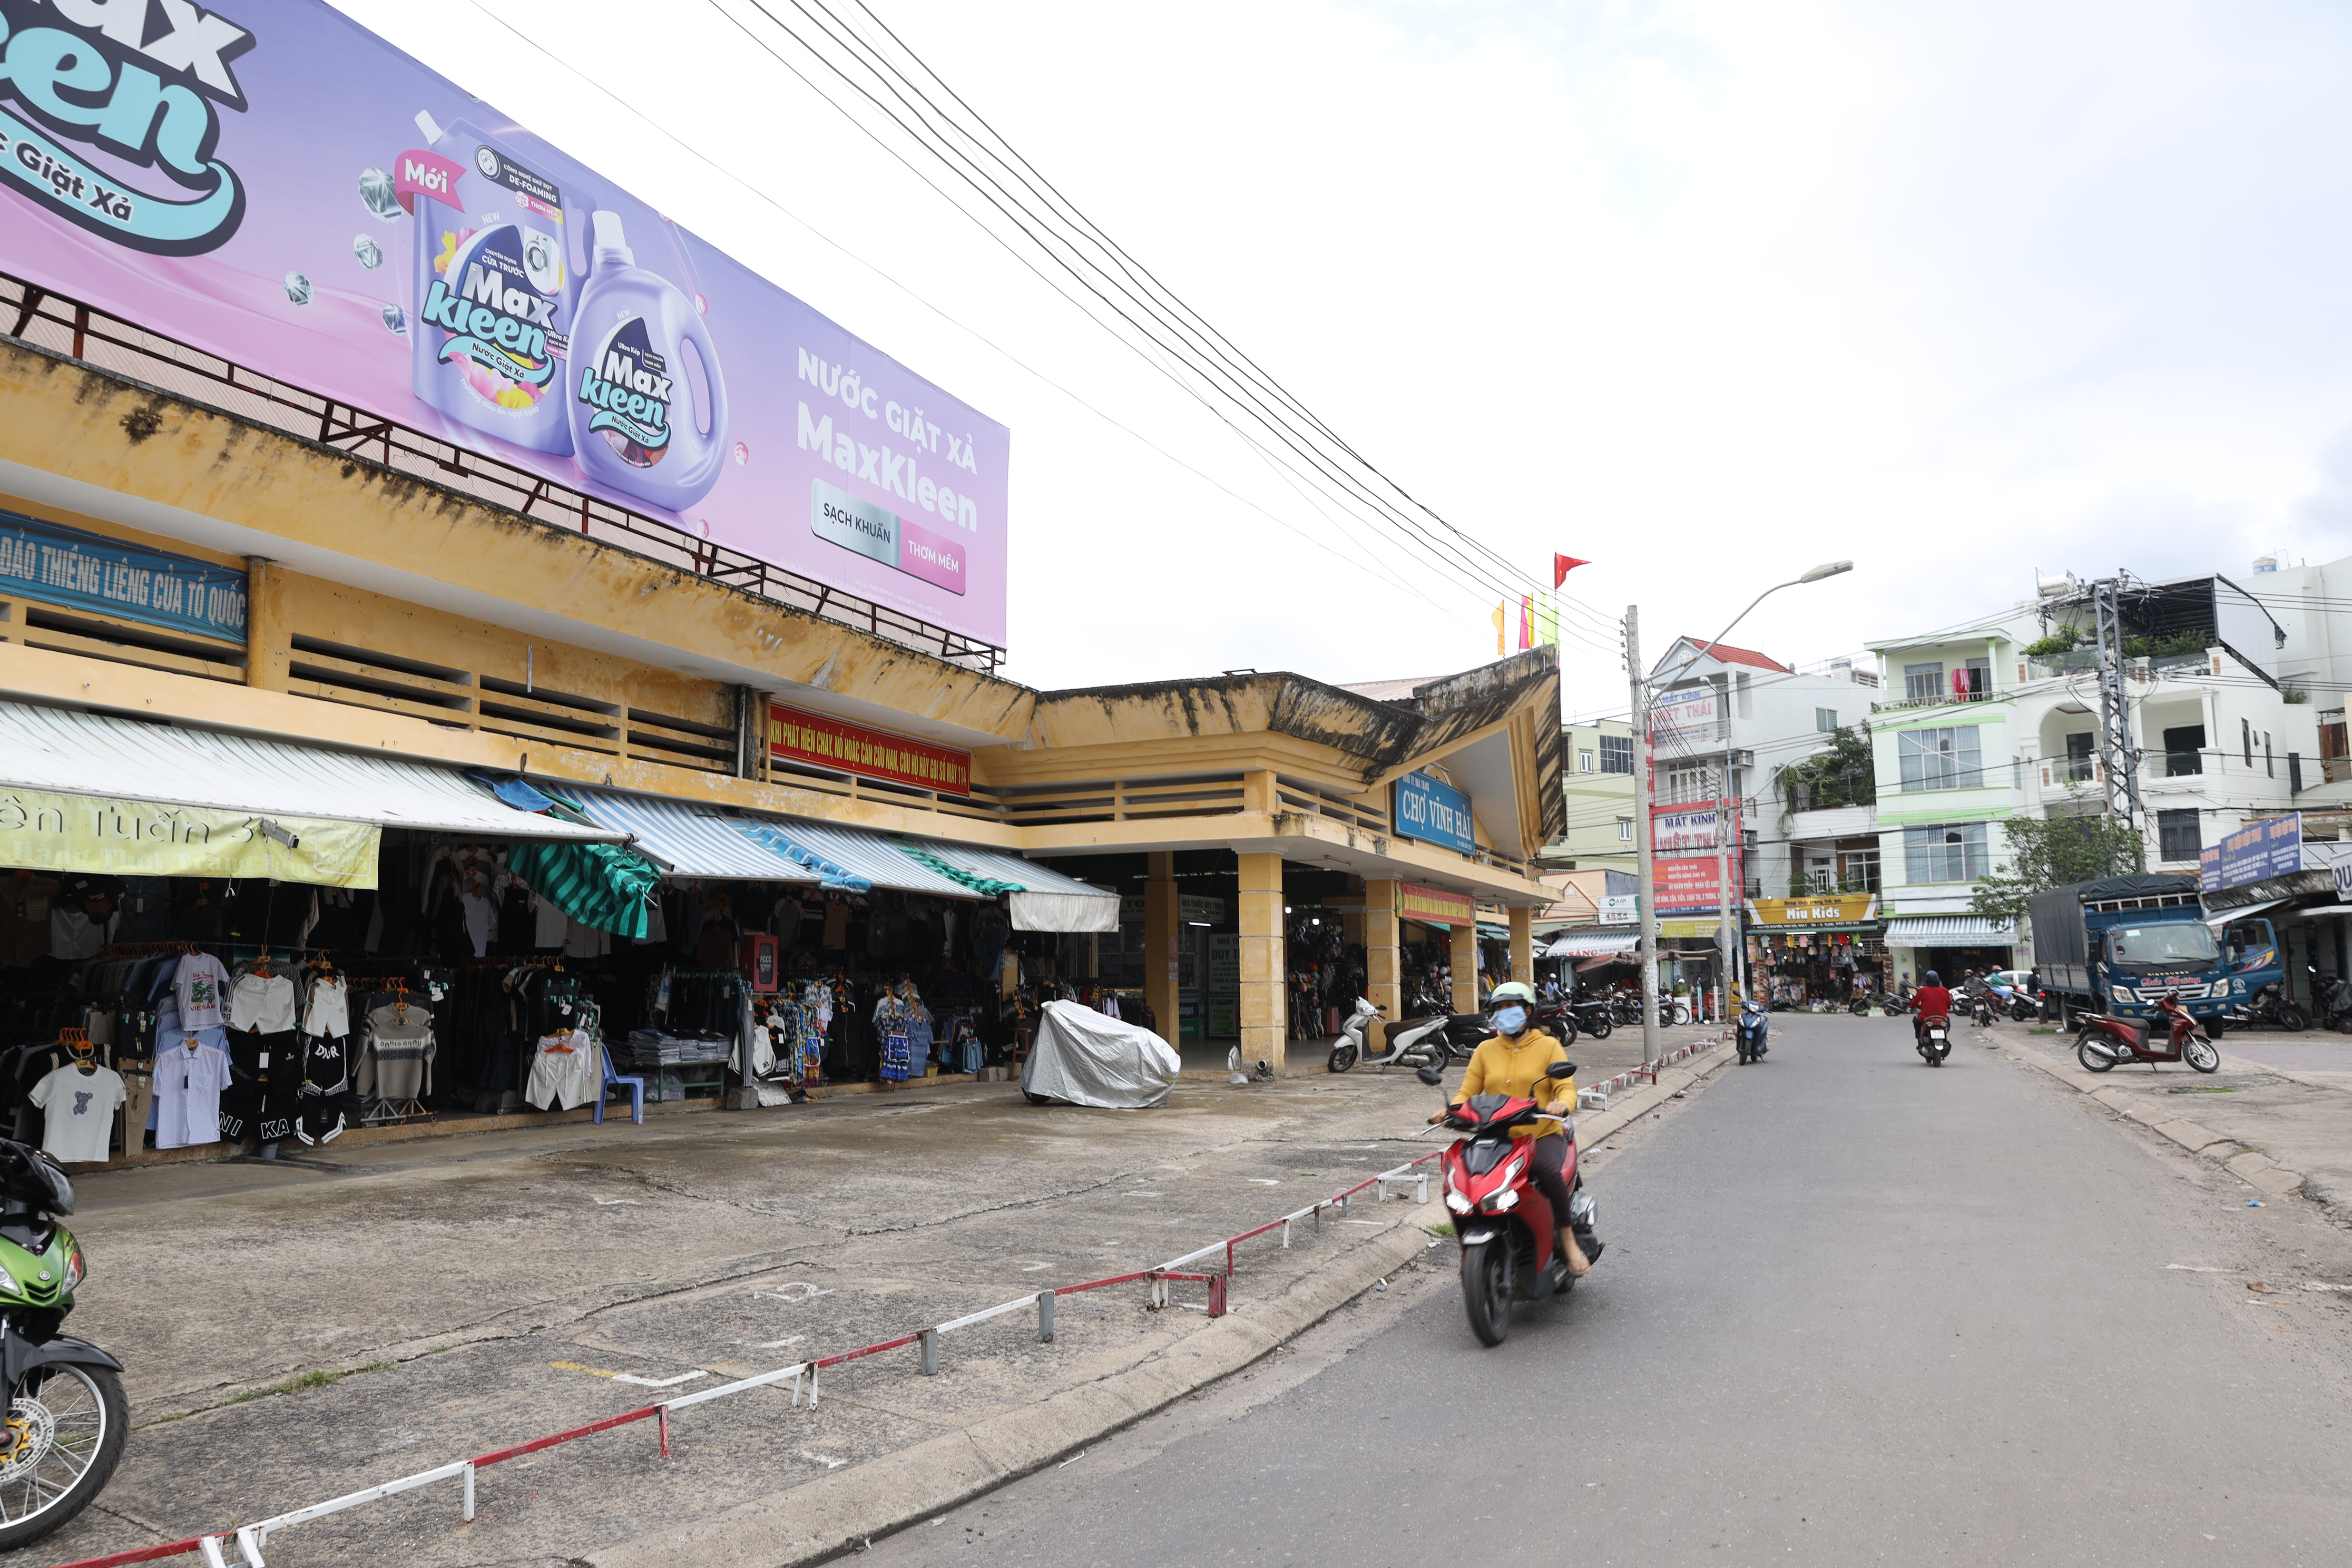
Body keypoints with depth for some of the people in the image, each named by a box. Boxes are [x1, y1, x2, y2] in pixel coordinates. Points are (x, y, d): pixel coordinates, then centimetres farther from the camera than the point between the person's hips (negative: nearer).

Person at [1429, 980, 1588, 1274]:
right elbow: (1468, 1092, 8)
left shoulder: (1549, 1046, 7)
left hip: (1542, 1135, -3)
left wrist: (1562, 1104, -27)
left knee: (1547, 1170, -36)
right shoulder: (1485, 1049, 15)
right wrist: (1450, 1111, -13)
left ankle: (1567, 1238, -15)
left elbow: (1567, 1087, -4)